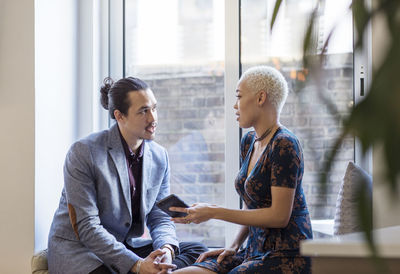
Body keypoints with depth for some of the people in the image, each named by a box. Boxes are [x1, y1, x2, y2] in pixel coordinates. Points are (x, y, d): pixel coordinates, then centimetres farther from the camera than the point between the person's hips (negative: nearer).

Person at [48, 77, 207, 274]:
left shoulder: (160, 157, 5)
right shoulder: (83, 152, -15)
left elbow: (160, 217, 6)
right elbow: (87, 227, -20)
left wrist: (166, 249, -20)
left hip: (127, 246, 7)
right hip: (78, 248, -7)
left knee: (197, 251, -13)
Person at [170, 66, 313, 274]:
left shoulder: (284, 145, -13)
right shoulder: (248, 142, 14)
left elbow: (279, 216, -19)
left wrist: (214, 212, -15)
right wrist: (234, 246, 6)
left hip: (286, 257, -8)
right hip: (255, 252, 8)